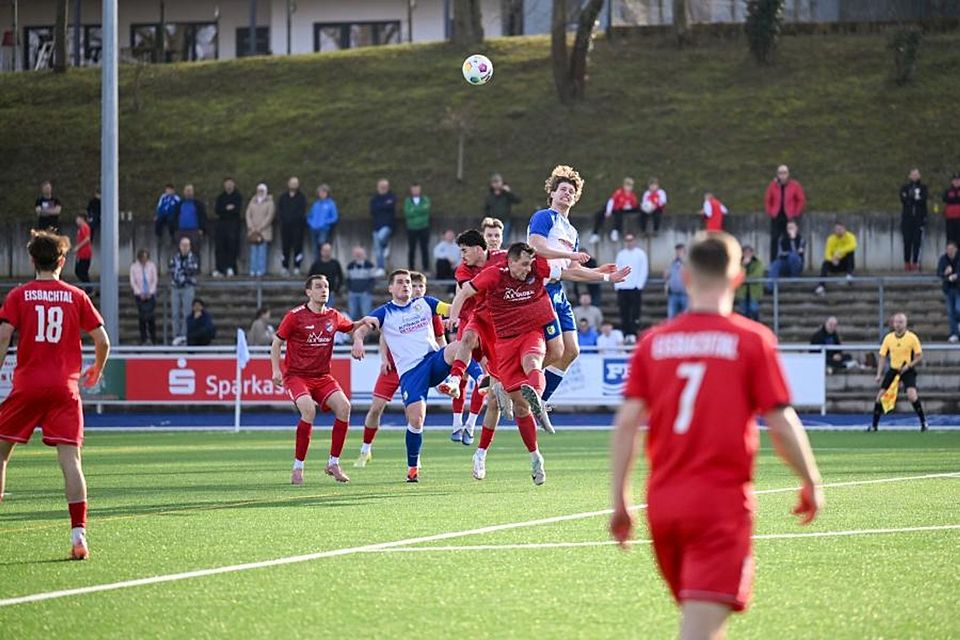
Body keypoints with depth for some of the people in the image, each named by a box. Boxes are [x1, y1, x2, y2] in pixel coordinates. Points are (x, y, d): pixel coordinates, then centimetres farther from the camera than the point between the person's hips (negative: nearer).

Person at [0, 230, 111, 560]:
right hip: (65, 388, 1)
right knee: (70, 459, -5)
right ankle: (78, 534, -15)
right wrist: (96, 370, 23)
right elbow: (102, 341, 5)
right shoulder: (76, 297, 6)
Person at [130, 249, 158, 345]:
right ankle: (143, 339, 0)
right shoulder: (134, 267, 1)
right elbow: (132, 282, 1)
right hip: (139, 295, 0)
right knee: (142, 317, -3)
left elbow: (154, 280, 4)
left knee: (151, 316, -7)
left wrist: (150, 292, -5)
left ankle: (153, 339, -2)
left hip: (150, 294, 0)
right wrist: (140, 293, -7)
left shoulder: (151, 265, 2)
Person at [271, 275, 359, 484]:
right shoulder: (295, 316, -6)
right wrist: (276, 370, -10)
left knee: (344, 406, -18)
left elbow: (351, 327, 27)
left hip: (322, 377, 5)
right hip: (296, 375, -5)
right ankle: (298, 468, -18)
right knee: (308, 409, -30)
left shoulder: (333, 316, 7)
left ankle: (333, 463, -4)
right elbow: (276, 343, 1)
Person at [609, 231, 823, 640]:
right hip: (722, 501, -4)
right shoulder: (752, 341, -3)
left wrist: (620, 501, 7)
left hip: (662, 502, 4)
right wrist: (811, 483, 10)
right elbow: (781, 424, -5)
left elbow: (627, 422, 1)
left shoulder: (653, 342, 5)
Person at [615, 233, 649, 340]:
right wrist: (617, 285, 3)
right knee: (624, 314, 2)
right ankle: (625, 334, 6)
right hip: (622, 288, 4)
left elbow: (644, 271, -1)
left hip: (635, 288, -4)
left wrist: (639, 285, -9)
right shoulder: (620, 254, 14)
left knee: (635, 312, -7)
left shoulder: (640, 254, 3)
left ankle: (633, 334, -8)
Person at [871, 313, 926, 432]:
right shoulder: (888, 338, -3)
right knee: (880, 396, -3)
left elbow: (919, 356, -6)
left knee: (912, 395, -24)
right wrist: (879, 374, -4)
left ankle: (923, 422, -8)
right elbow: (882, 357, 3)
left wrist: (909, 365, -21)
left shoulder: (912, 337, -11)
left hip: (908, 370, -4)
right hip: (893, 369, 4)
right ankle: (874, 425, 9)